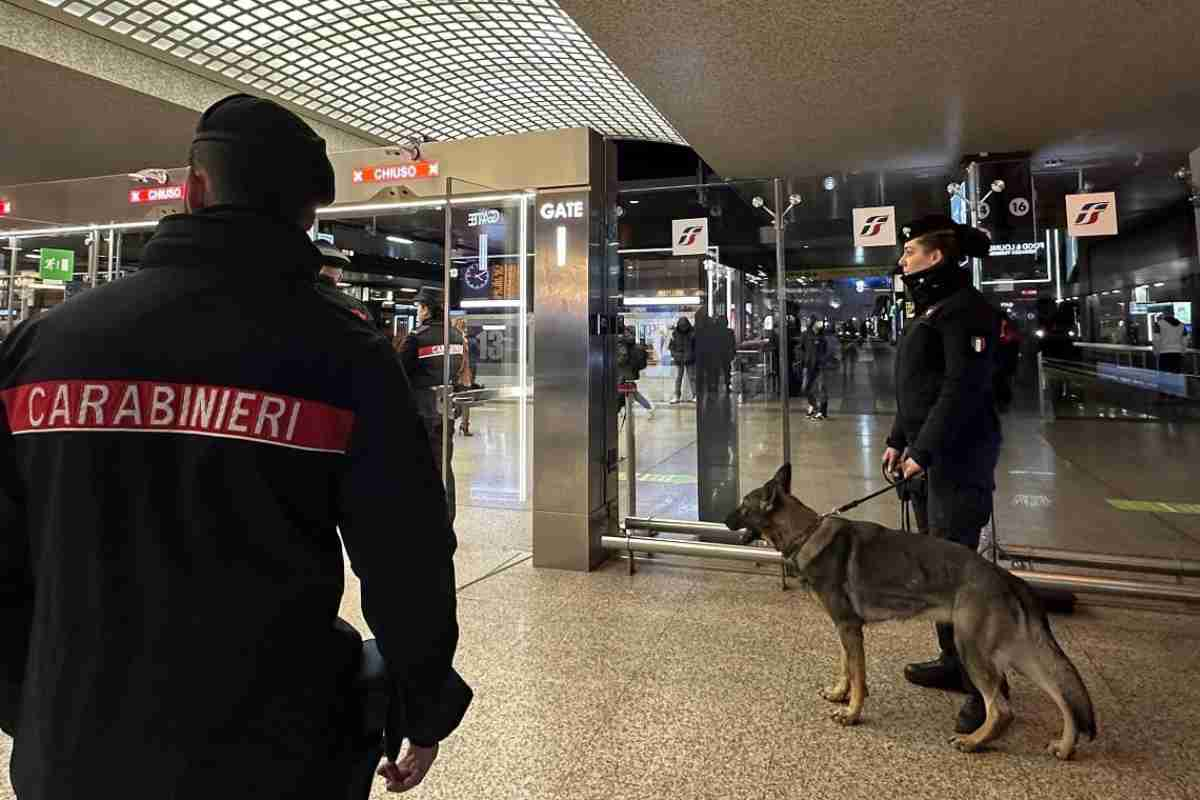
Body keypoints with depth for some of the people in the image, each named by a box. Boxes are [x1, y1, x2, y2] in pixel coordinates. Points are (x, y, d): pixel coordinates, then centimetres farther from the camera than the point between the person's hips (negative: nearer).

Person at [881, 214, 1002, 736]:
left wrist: (924, 450, -22)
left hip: (959, 456, -10)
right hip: (927, 451, 10)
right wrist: (899, 440, 18)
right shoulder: (931, 309, 17)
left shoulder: (964, 310, -14)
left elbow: (963, 388, -22)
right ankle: (955, 663, 29)